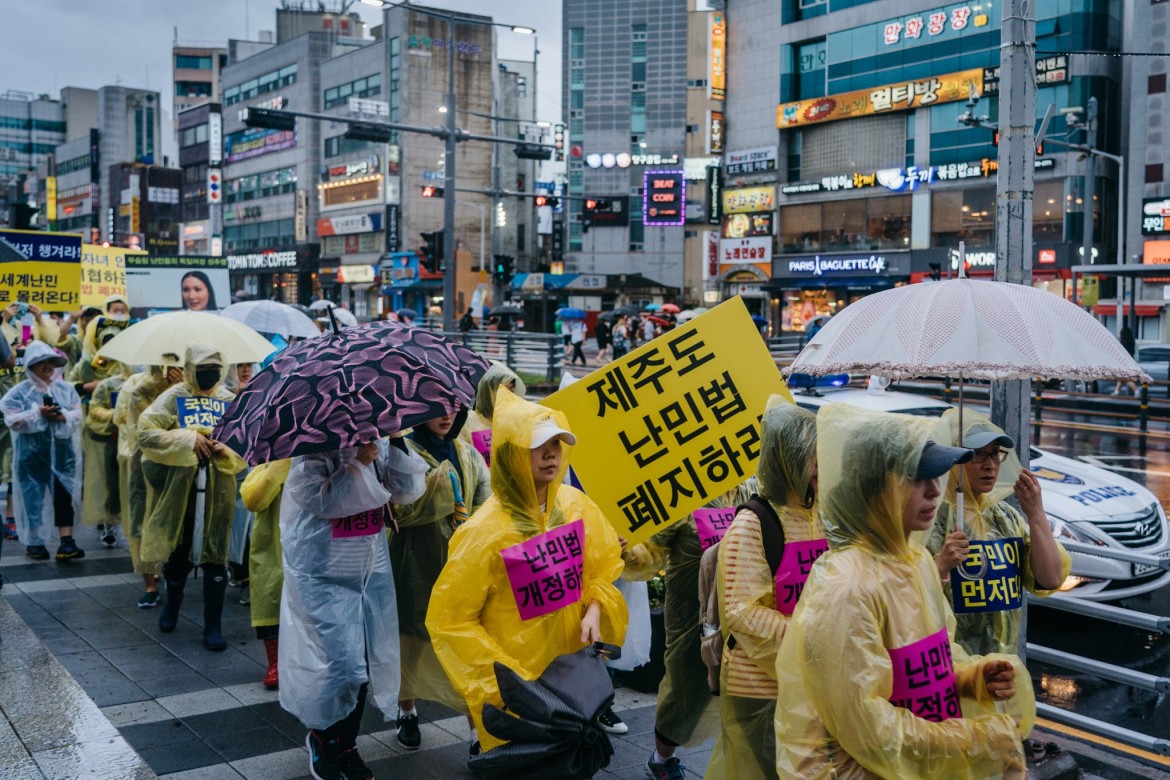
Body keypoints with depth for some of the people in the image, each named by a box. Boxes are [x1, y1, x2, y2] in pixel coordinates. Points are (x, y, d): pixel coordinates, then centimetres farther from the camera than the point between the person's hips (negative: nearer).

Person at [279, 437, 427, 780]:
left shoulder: (379, 446, 2)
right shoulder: (314, 448, -13)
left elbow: (408, 490, -6)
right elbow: (321, 500, -23)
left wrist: (397, 443, -16)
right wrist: (358, 462, -24)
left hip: (373, 575, 6)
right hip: (323, 577, -5)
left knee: (366, 663, 9)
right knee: (341, 664, -6)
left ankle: (347, 745, 29)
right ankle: (320, 738, 23)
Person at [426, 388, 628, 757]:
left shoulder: (575, 504, -6)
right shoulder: (487, 530, -21)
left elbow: (603, 566, 8)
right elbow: (449, 619, -16)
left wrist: (593, 612, -9)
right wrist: (505, 677, -19)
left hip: (572, 668, 5)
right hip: (515, 683, -5)